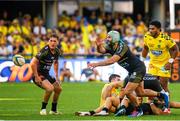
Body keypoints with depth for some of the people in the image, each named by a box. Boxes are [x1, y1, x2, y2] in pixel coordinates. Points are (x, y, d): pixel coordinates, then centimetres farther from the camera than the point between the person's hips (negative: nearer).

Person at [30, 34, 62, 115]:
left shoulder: (57, 52, 1)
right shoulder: (45, 51, -24)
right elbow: (33, 63, -27)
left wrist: (56, 75, 20)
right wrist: (36, 77, -25)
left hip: (46, 74, 9)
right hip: (39, 75, -9)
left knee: (58, 89, 16)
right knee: (50, 88, -28)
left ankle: (53, 110, 32)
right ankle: (43, 109, -9)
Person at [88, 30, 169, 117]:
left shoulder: (121, 47, -27)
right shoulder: (111, 47, 0)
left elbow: (112, 61, -37)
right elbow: (102, 50, -15)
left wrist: (96, 64, -39)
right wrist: (99, 46, -38)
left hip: (138, 69, -10)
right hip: (132, 71, 10)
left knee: (127, 92, -12)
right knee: (140, 93, 17)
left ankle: (138, 110, 7)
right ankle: (161, 95, 34)